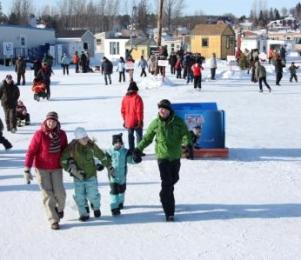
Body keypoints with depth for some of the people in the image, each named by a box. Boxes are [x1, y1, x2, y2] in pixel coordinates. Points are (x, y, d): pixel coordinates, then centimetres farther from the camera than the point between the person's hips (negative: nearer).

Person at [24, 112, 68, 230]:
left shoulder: (61, 134, -1)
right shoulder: (39, 134, -13)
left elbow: (65, 150, 13)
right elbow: (31, 152, -12)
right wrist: (27, 170, -16)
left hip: (56, 168, 2)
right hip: (42, 168, -2)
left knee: (59, 192, -7)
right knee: (48, 194, -4)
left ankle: (59, 208, 27)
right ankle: (53, 220, 7)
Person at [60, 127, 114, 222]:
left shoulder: (91, 145, -12)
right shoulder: (72, 147, -16)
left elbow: (102, 156, 1)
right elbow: (63, 160, -9)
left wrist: (109, 167, 8)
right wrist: (72, 170, -13)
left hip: (91, 175, 0)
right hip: (78, 177, 0)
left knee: (93, 195, 3)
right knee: (80, 197, 5)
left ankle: (96, 208, 35)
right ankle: (84, 214, 26)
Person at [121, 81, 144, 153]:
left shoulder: (125, 98, 4)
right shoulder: (137, 98, -13)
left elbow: (123, 110, 8)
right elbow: (139, 111, -15)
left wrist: (124, 120, 16)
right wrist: (140, 120, -8)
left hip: (128, 122, 5)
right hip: (136, 122, -5)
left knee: (130, 136, 12)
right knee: (139, 136, 4)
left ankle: (131, 151, 14)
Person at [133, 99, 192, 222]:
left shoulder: (178, 122, -2)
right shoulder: (155, 123, 0)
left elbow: (185, 134, -10)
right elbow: (147, 138, 12)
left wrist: (188, 145, -30)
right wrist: (138, 149, 4)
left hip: (176, 156, 2)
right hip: (162, 156, -2)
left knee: (173, 179, 14)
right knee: (166, 183, -10)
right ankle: (169, 212, -7)